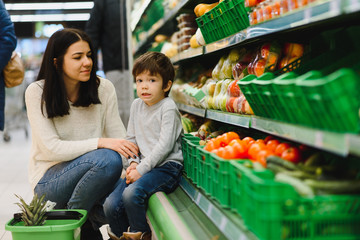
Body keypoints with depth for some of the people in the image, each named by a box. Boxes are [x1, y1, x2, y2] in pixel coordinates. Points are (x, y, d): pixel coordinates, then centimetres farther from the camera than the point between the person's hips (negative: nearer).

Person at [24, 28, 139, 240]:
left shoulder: (104, 88, -1)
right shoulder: (37, 93, -11)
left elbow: (119, 136, -3)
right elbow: (51, 148, -18)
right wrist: (101, 143, -29)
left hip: (89, 173, 4)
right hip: (49, 179, -4)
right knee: (108, 158, -31)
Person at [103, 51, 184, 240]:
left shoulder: (168, 108, -10)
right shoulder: (136, 105, 12)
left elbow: (164, 145, -16)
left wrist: (141, 169, -18)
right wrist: (132, 163, -1)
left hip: (166, 167, -6)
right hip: (142, 167, 7)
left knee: (132, 193, -30)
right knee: (110, 205, -8)